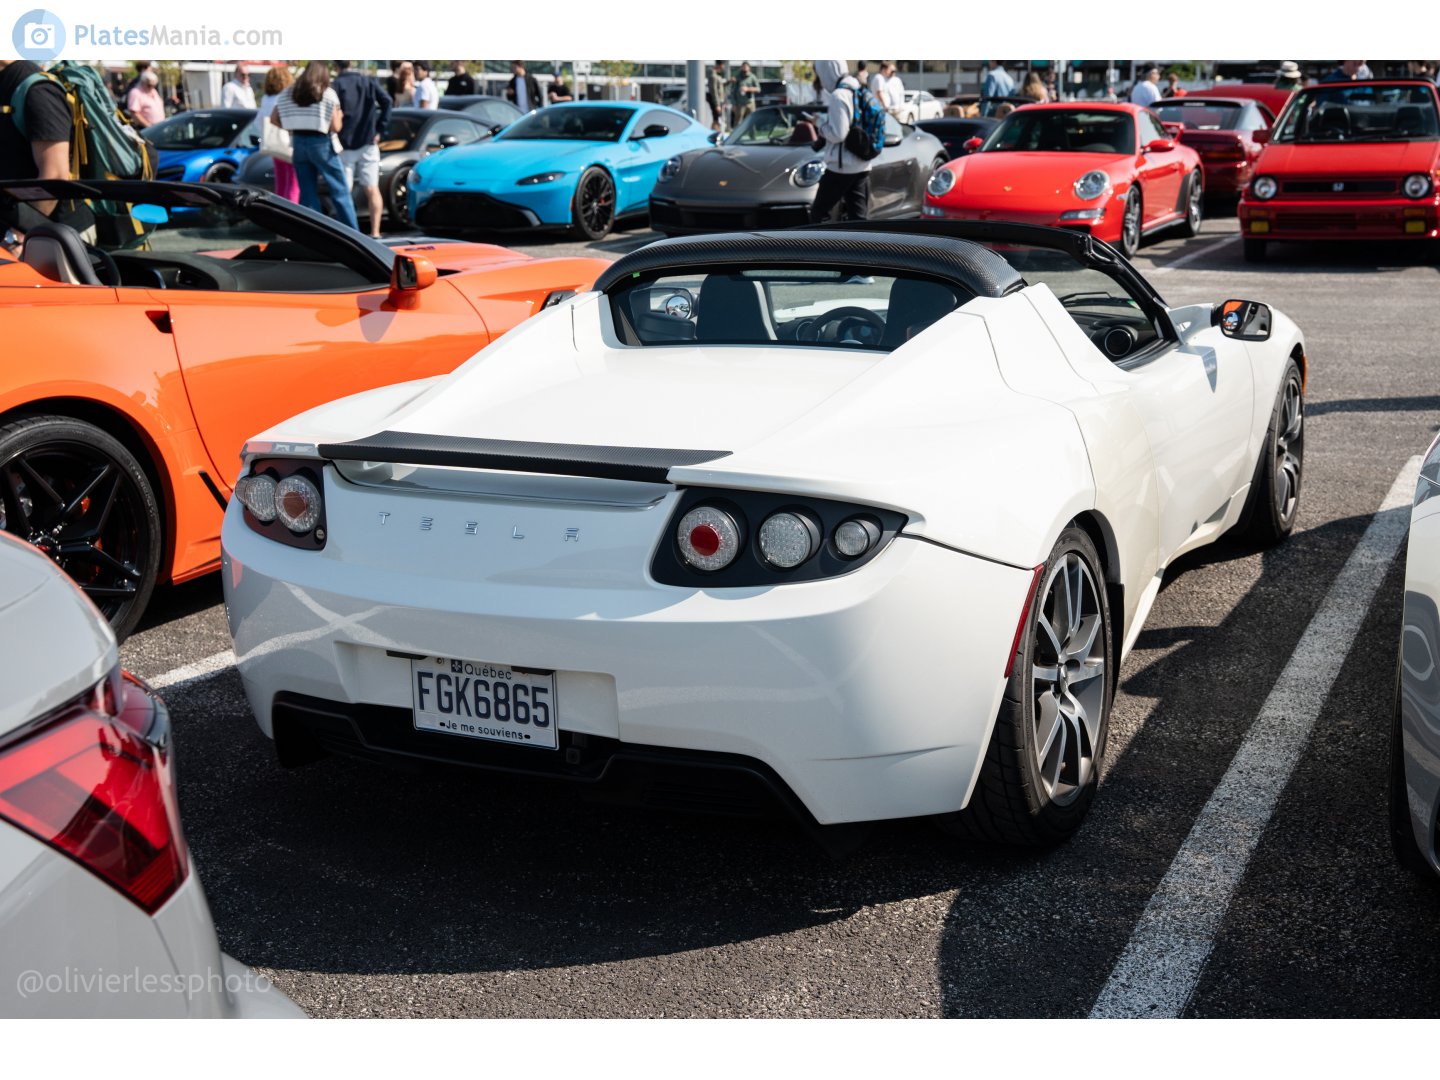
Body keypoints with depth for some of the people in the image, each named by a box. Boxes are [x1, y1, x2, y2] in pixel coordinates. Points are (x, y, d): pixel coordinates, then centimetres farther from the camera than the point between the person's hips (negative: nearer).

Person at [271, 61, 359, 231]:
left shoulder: (287, 93, 7)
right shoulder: (328, 94, -5)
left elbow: (274, 119, 7)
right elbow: (335, 127, -8)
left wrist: (294, 128, 16)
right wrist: (340, 116, 12)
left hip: (298, 143, 4)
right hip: (320, 143, -4)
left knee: (307, 192, 10)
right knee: (340, 192, 3)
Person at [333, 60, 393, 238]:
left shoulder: (335, 86, -3)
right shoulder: (369, 81, 6)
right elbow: (386, 101, -6)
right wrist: (379, 130, -4)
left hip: (345, 145, -2)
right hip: (368, 143, 2)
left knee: (344, 192, 2)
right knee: (372, 189, 4)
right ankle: (375, 232, -1)